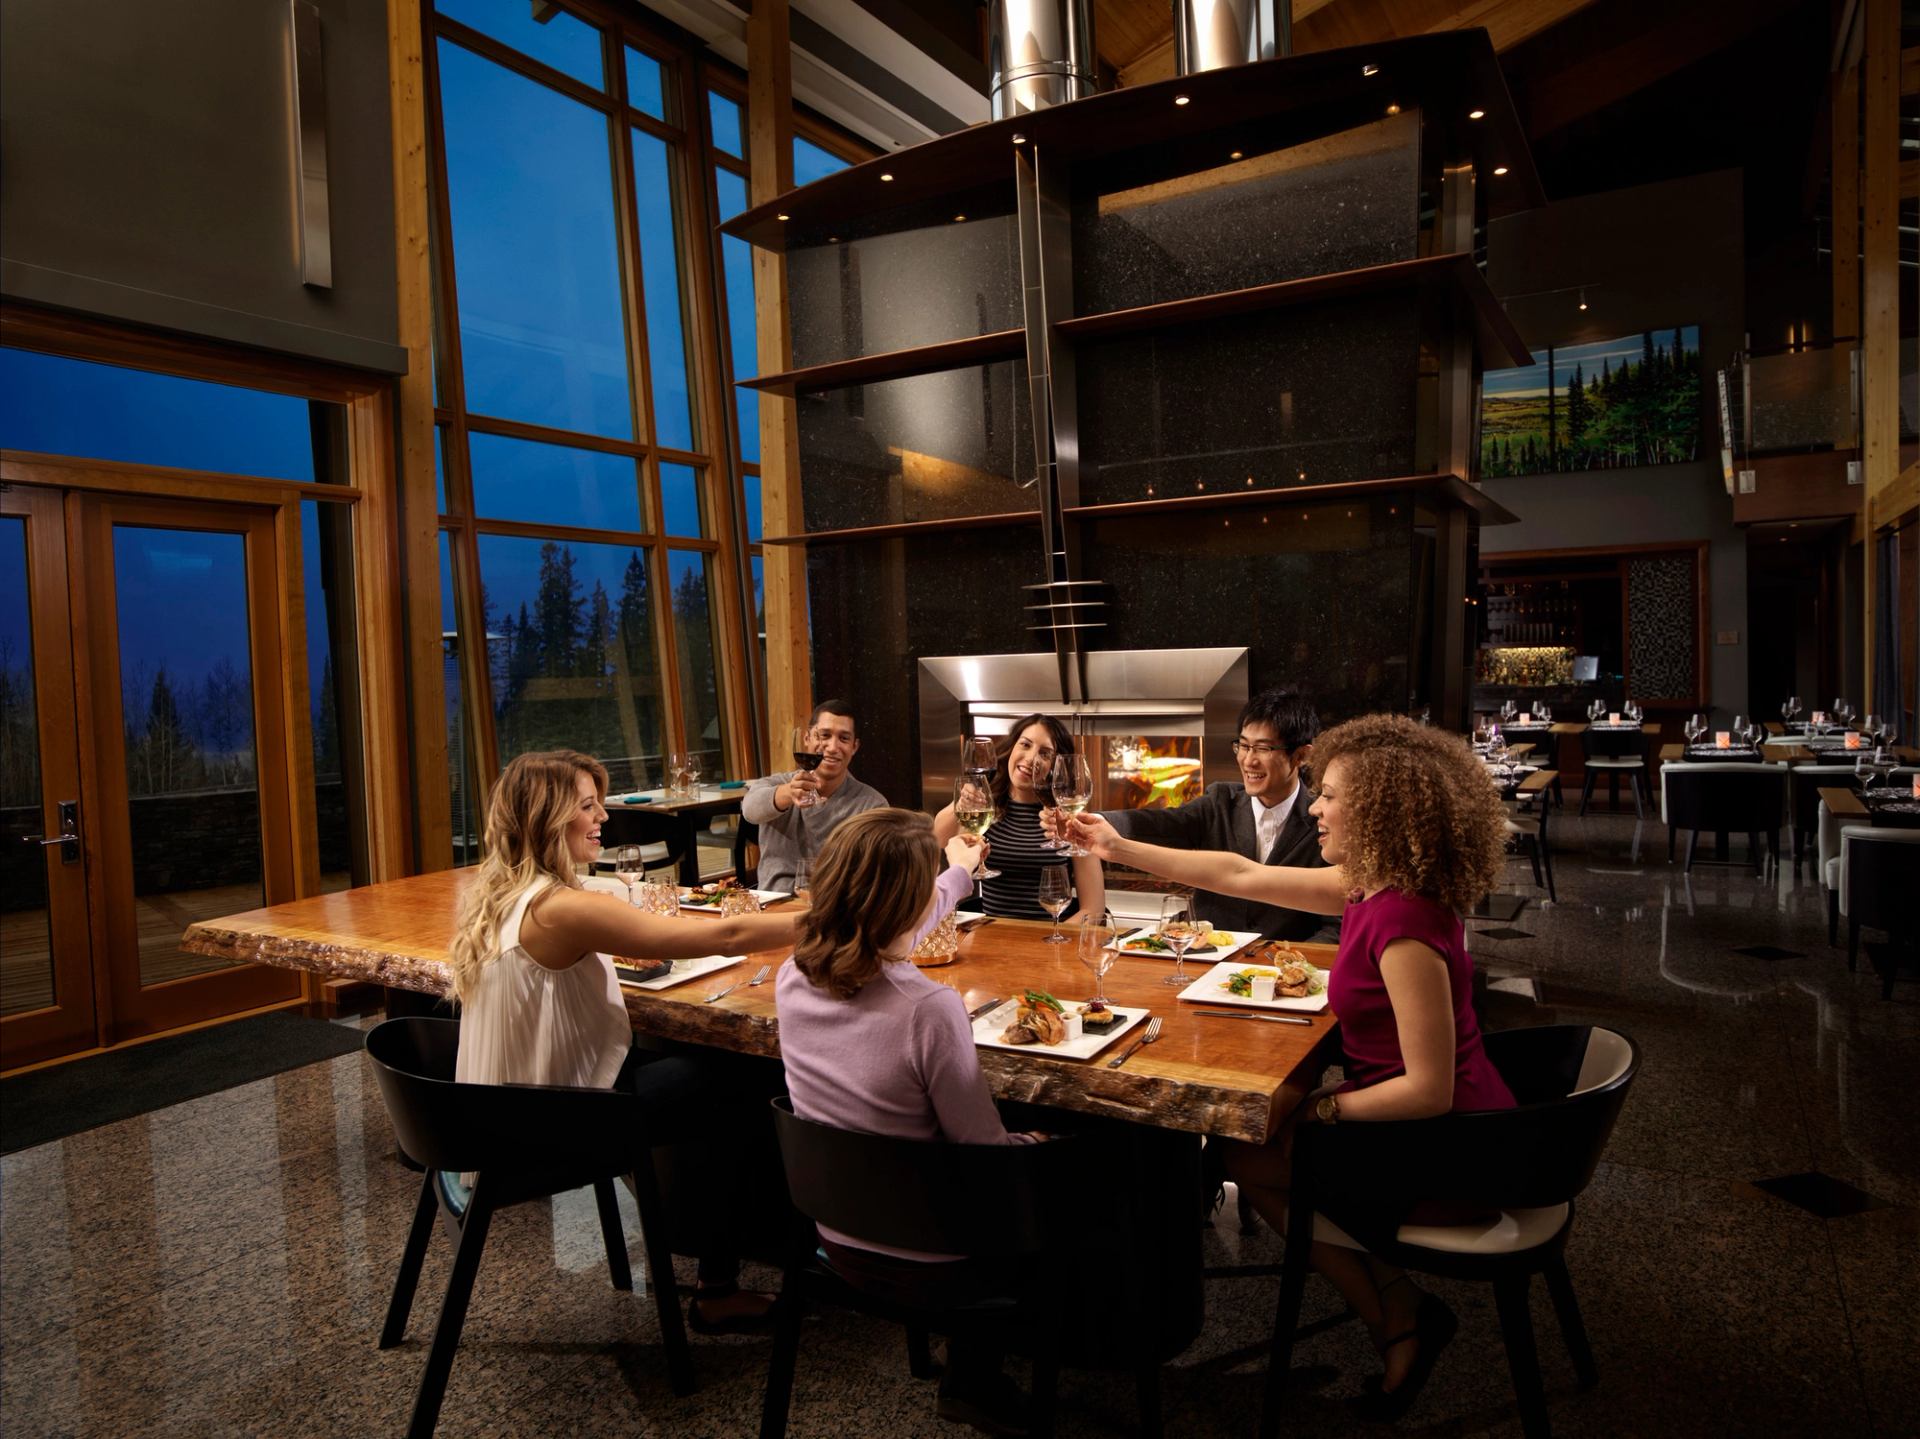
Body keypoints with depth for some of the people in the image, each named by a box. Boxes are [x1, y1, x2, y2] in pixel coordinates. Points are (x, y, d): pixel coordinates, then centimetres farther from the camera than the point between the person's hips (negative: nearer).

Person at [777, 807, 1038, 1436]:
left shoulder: (793, 977, -13)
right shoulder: (931, 1008, -34)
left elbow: (880, 945, 9)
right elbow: (983, 1148, -24)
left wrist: (958, 877, 23)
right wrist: (1032, 1145, 0)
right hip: (928, 1265, -6)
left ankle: (973, 1380, 38)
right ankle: (976, 1382, 33)